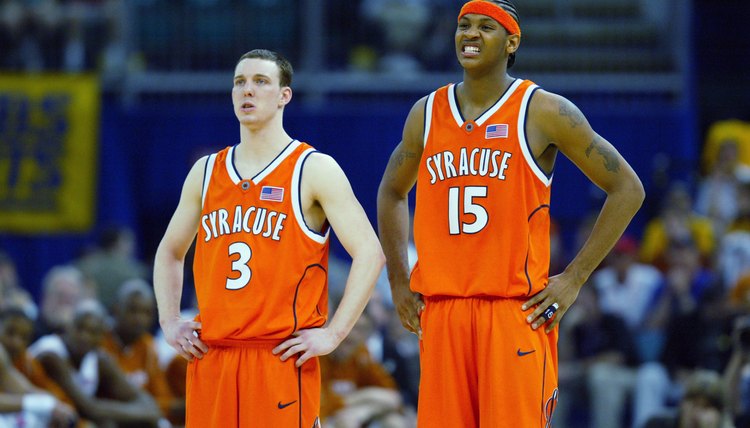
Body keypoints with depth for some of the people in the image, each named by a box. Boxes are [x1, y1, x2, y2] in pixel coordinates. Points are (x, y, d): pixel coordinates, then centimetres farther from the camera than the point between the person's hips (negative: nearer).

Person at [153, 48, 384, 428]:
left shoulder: (313, 170, -2)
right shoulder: (206, 172, 14)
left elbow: (369, 254, -7)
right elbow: (170, 251, 27)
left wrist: (332, 334, -12)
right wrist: (170, 323, 12)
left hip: (283, 358, -5)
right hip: (210, 358, 5)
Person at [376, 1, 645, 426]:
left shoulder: (543, 112, -2)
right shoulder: (427, 114, 12)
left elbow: (628, 189, -1)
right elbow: (392, 192, 29)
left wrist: (574, 278, -6)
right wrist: (398, 280, 18)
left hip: (518, 311, -4)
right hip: (441, 312, 4)